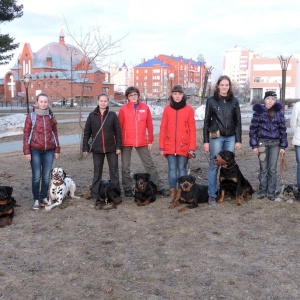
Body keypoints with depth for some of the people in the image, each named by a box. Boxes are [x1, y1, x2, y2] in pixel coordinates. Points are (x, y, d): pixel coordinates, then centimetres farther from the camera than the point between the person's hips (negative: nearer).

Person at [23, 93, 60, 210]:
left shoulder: (51, 117, 8)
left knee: (46, 176, 5)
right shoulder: (31, 116, -1)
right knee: (37, 176, -1)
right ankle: (36, 199, 11)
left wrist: (57, 149, 8)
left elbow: (55, 133, 11)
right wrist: (27, 151, -7)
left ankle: (44, 197, 19)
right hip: (35, 150, -2)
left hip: (49, 150, 3)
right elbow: (26, 134, -1)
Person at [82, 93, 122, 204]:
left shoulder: (113, 115, -1)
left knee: (114, 171, 5)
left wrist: (118, 146, -5)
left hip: (111, 148, 0)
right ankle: (95, 195, 15)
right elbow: (86, 132, 3)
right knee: (97, 172, 8)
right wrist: (85, 148, -1)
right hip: (97, 149, 1)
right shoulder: (92, 115, 0)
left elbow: (118, 131, 0)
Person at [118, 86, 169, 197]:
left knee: (149, 164, 6)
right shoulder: (123, 109, -3)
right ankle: (127, 189, 19)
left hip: (142, 142, 1)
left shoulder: (145, 107, 2)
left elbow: (149, 125, 4)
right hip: (126, 142, -1)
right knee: (125, 167, 6)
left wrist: (150, 141, 2)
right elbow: (119, 126, -1)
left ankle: (159, 187, 12)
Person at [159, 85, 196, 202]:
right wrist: (161, 146, 2)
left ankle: (181, 192, 13)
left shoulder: (189, 109, 0)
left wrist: (192, 147, -6)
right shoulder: (167, 109, 5)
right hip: (170, 146, 2)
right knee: (172, 169, 5)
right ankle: (173, 191, 13)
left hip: (184, 146, -1)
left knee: (182, 169, 4)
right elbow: (163, 128, 5)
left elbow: (192, 129, -1)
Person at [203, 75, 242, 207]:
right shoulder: (211, 100, 2)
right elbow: (206, 121, 3)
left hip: (231, 137, 2)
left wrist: (238, 140, 4)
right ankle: (212, 195, 2)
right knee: (214, 165, -3)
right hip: (216, 137, -2)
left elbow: (238, 122, 10)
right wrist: (205, 141, -1)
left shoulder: (234, 101, 8)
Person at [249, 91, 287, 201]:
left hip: (275, 144, 1)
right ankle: (262, 191, 15)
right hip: (262, 142, -1)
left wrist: (283, 146, 3)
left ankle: (271, 192, 13)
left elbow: (283, 129, 8)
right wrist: (254, 145, -5)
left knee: (273, 169, 3)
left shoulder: (279, 112, 5)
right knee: (263, 168, 3)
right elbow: (253, 129, -1)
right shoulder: (259, 111, 0)